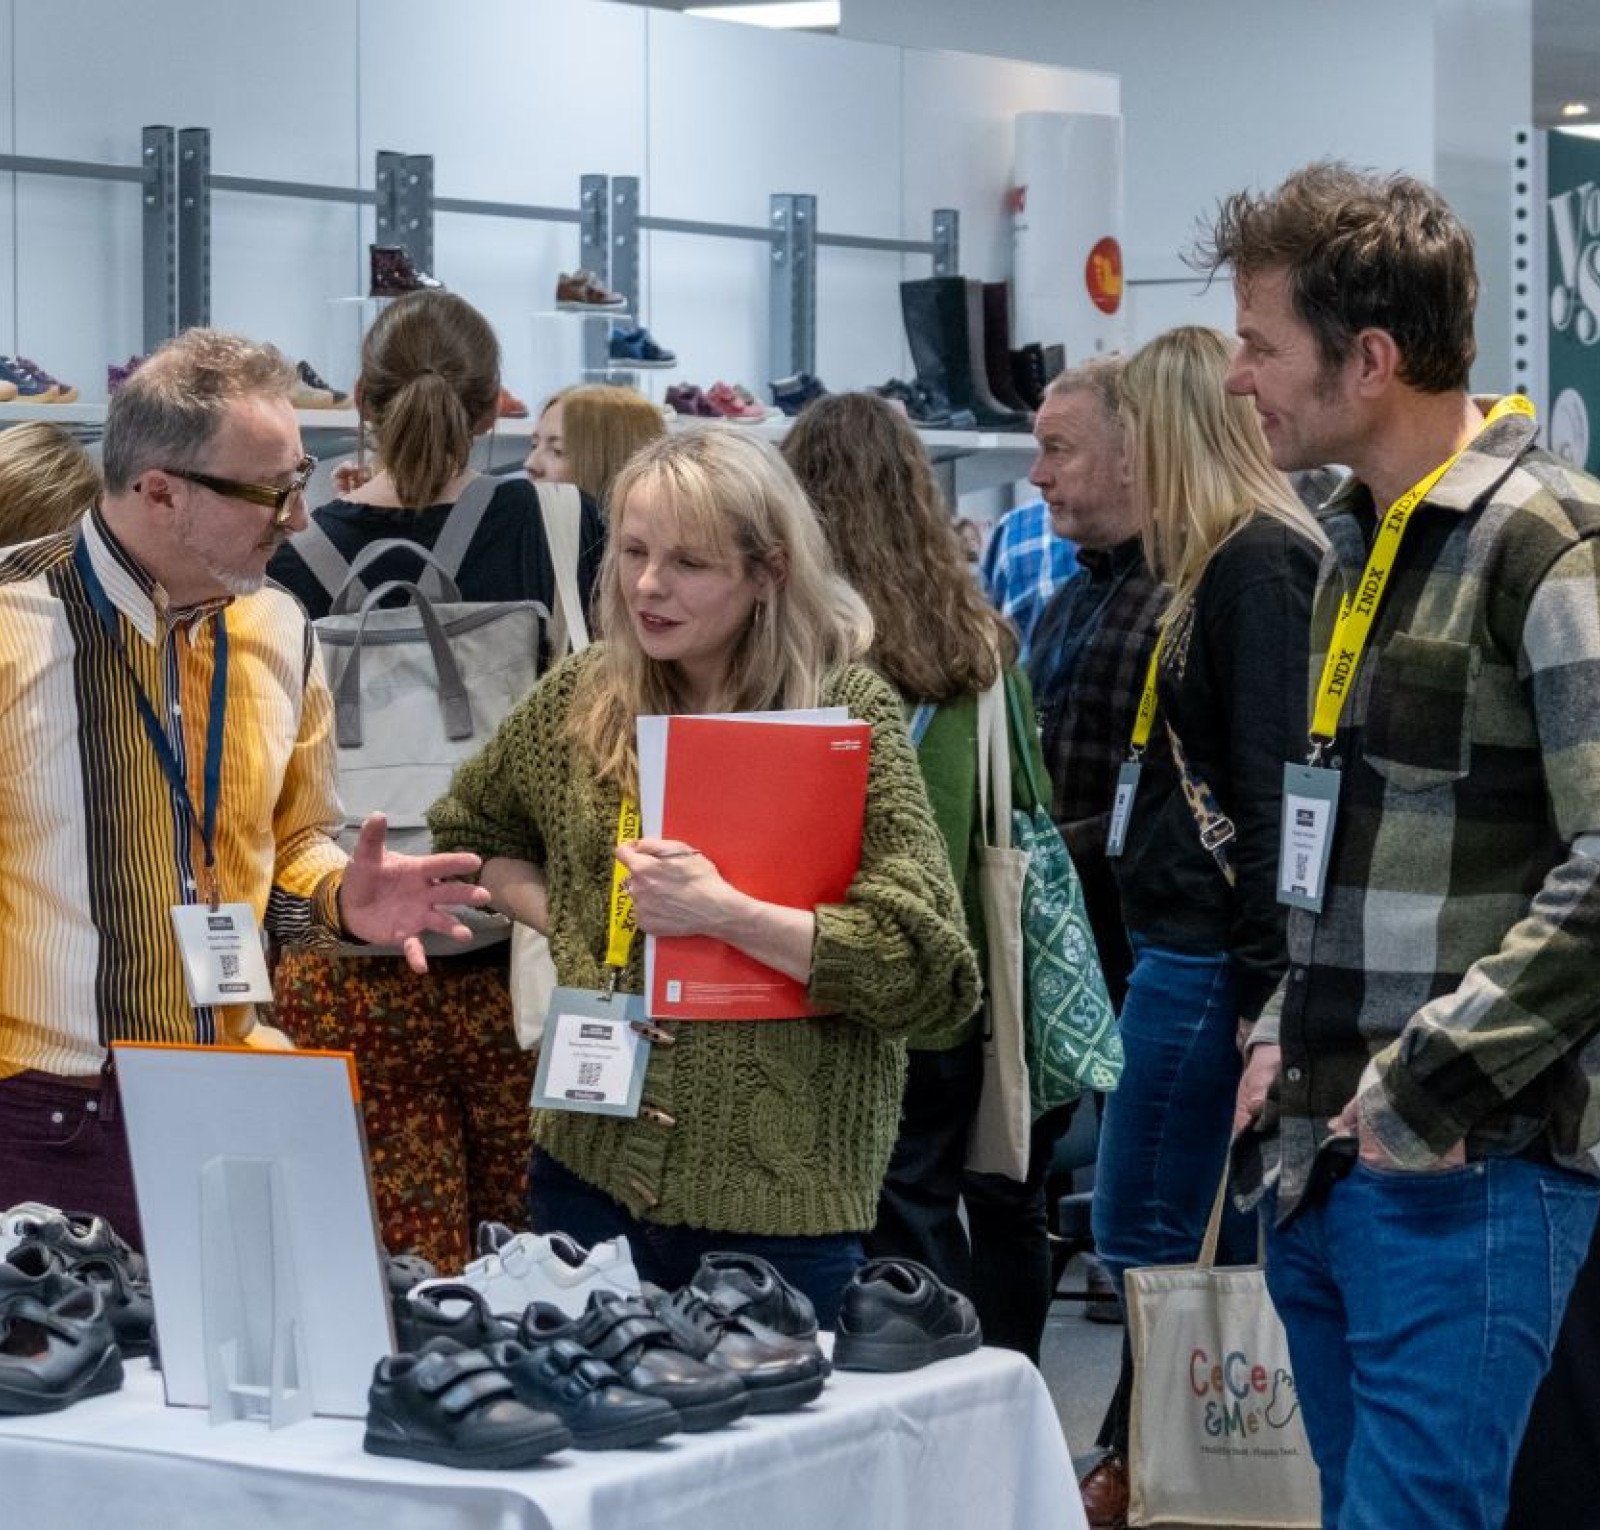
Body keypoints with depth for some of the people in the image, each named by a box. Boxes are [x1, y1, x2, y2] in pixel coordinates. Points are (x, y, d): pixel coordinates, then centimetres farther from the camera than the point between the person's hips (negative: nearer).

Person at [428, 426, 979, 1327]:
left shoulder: (849, 714, -9)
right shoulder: (582, 698, 4)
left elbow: (932, 970, -16)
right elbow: (469, 833, 24)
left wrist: (725, 914, -22)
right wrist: (561, 922, 6)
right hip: (591, 1170, 4)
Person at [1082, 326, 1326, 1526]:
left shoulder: (1256, 564, -14)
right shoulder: (1234, 559, 16)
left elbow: (1272, 780, -19)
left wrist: (1262, 977, -20)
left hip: (1210, 951, -10)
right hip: (1189, 938, 10)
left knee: (1146, 1228, -4)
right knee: (1208, 1234, 12)